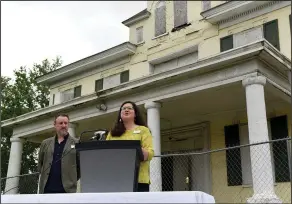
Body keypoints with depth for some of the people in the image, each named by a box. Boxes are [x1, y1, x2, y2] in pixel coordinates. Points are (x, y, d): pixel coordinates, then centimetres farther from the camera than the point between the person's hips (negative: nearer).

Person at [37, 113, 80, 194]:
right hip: (46, 189, 3)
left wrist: (73, 180, 5)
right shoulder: (45, 143, 14)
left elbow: (81, 165, 6)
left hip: (67, 189, -3)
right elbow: (40, 163, 22)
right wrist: (44, 176, 15)